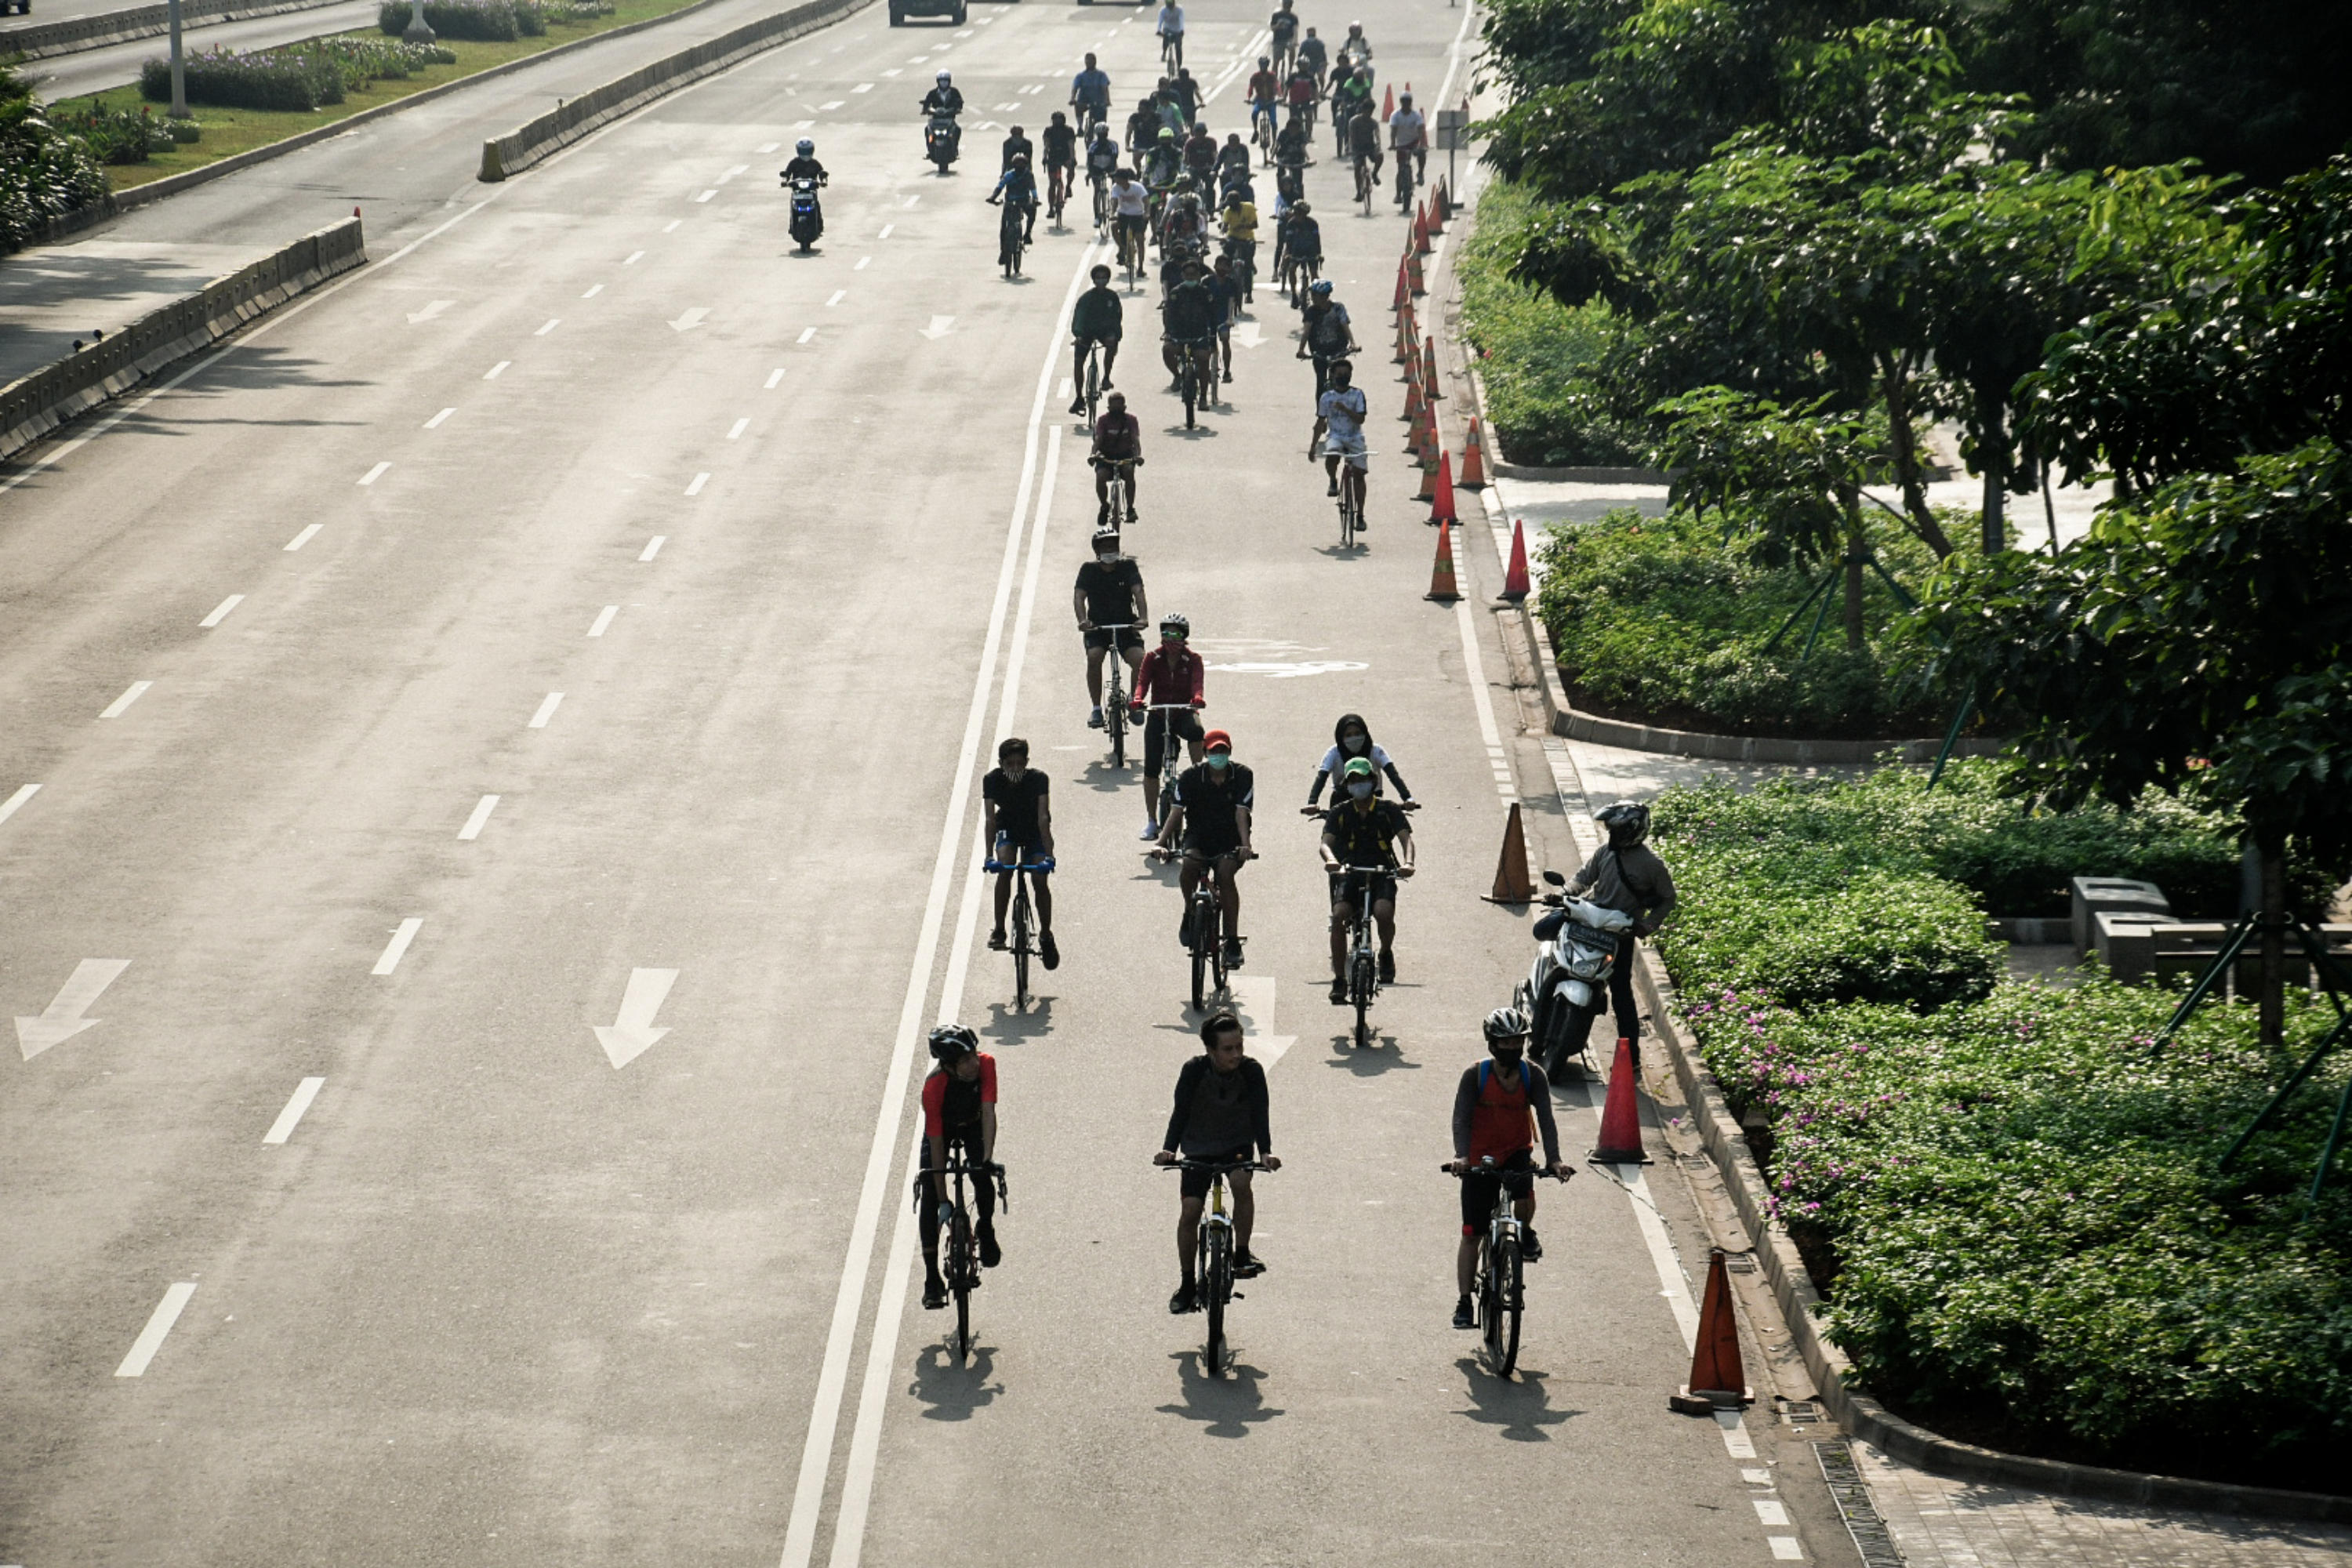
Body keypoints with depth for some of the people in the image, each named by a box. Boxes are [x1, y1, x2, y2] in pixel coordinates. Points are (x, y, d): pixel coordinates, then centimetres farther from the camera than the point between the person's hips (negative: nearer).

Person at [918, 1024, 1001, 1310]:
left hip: (974, 1125, 2)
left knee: (984, 1180, -22)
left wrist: (987, 1158, -43)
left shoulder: (986, 1064, -33)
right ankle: (932, 1279, -6)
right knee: (929, 1199, -12)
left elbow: (988, 1112, -32)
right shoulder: (934, 1087, -38)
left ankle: (986, 1231, 10)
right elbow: (936, 1144, -33)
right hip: (942, 1128, -2)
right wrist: (943, 1200, -32)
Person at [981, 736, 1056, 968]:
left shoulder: (1037, 779, -27)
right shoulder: (992, 780, -23)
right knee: (1004, 869, -27)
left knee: (1039, 880, -16)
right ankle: (999, 929, -18)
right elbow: (990, 818, -28)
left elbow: (1043, 817, -33)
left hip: (1034, 831, -1)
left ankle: (1046, 935, 3)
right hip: (1008, 829, 1)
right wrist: (990, 855, -38)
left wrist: (1048, 855, -42)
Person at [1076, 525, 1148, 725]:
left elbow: (1138, 592, -16)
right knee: (1094, 658, -29)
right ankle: (1096, 709, -15)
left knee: (1140, 660, -24)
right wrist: (1082, 620, -35)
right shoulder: (1089, 569, -3)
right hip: (1097, 627, 0)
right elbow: (1079, 596, -14)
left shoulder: (1128, 566, -3)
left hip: (1126, 626, 0)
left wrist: (1143, 618, -34)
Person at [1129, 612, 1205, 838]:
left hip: (1184, 713, -2)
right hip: (1158, 716, 2)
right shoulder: (1152, 659, 0)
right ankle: (1151, 822, 4)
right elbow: (1142, 682, -15)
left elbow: (1198, 683, -20)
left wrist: (1198, 698, -43)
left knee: (1195, 729, -39)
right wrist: (1137, 700, -37)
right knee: (1151, 769, -5)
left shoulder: (1193, 660, -3)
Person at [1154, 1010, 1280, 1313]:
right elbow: (1181, 1111, -24)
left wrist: (1265, 1152, -38)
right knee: (1189, 1212, -8)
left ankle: (1242, 1254, -11)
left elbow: (1259, 1114, -23)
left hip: (1238, 1143, 0)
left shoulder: (1252, 1070, -19)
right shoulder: (1194, 1071, -21)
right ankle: (1187, 1284, 7)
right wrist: (1169, 1149, -39)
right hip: (1199, 1146, 0)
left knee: (1241, 1183, -30)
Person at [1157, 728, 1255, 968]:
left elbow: (1241, 813, -19)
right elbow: (1176, 812, -16)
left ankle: (1232, 941, -25)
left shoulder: (1242, 776, -8)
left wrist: (1245, 845, -35)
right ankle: (1190, 915, -6)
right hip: (1198, 836, 1)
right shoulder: (1191, 777, -7)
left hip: (1229, 840, -1)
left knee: (1225, 873, -30)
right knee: (1189, 864, -32)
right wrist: (1162, 843, -32)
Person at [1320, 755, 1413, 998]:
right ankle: (1339, 980, -17)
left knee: (1384, 913, -31)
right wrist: (1330, 860, -32)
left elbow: (1405, 838, -8)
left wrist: (1407, 863, -31)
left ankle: (1386, 953, 3)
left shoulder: (1388, 810, 4)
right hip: (1350, 875, 1)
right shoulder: (1340, 812, 7)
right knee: (1338, 916, -26)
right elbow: (1326, 842, -7)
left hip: (1382, 875, -1)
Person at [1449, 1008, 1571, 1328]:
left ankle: (1526, 1234, 1)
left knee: (1524, 1193, -33)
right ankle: (1464, 1302, 9)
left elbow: (1545, 1119, -14)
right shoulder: (1475, 1075, -13)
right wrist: (1461, 1156, -34)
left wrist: (1554, 1159, -28)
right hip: (1480, 1159, -1)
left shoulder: (1533, 1076, -9)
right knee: (1471, 1234, -1)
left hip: (1517, 1151, 1)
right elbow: (1461, 1118, -19)